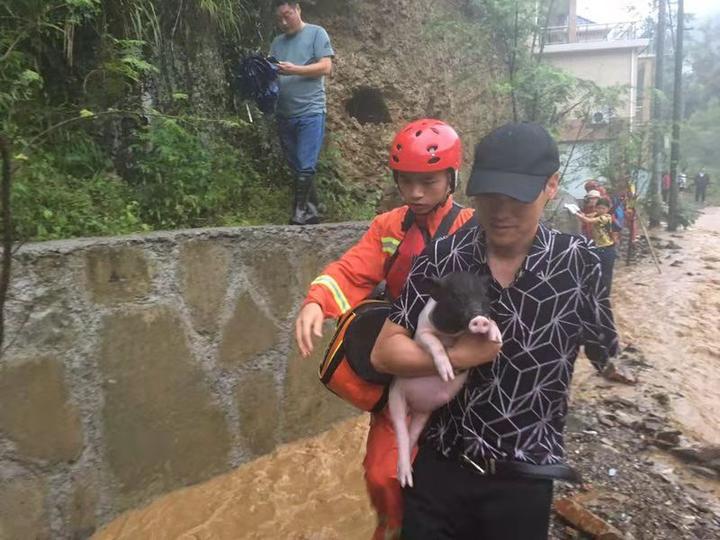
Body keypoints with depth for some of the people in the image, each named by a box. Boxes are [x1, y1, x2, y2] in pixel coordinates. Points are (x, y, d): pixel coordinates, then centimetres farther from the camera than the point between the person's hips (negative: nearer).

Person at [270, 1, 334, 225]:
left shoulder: (316, 33, 3)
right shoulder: (277, 42, 19)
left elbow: (326, 67, -7)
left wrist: (294, 69, -15)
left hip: (310, 112, -6)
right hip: (284, 114, 6)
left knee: (305, 167, -11)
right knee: (297, 167, 8)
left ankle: (298, 216, -8)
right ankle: (311, 211, 17)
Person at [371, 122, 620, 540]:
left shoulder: (579, 264, -12)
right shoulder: (442, 259, -10)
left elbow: (607, 359, 4)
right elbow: (384, 353, -8)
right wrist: (459, 355, -18)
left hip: (525, 478, 0)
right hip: (440, 466, 1)